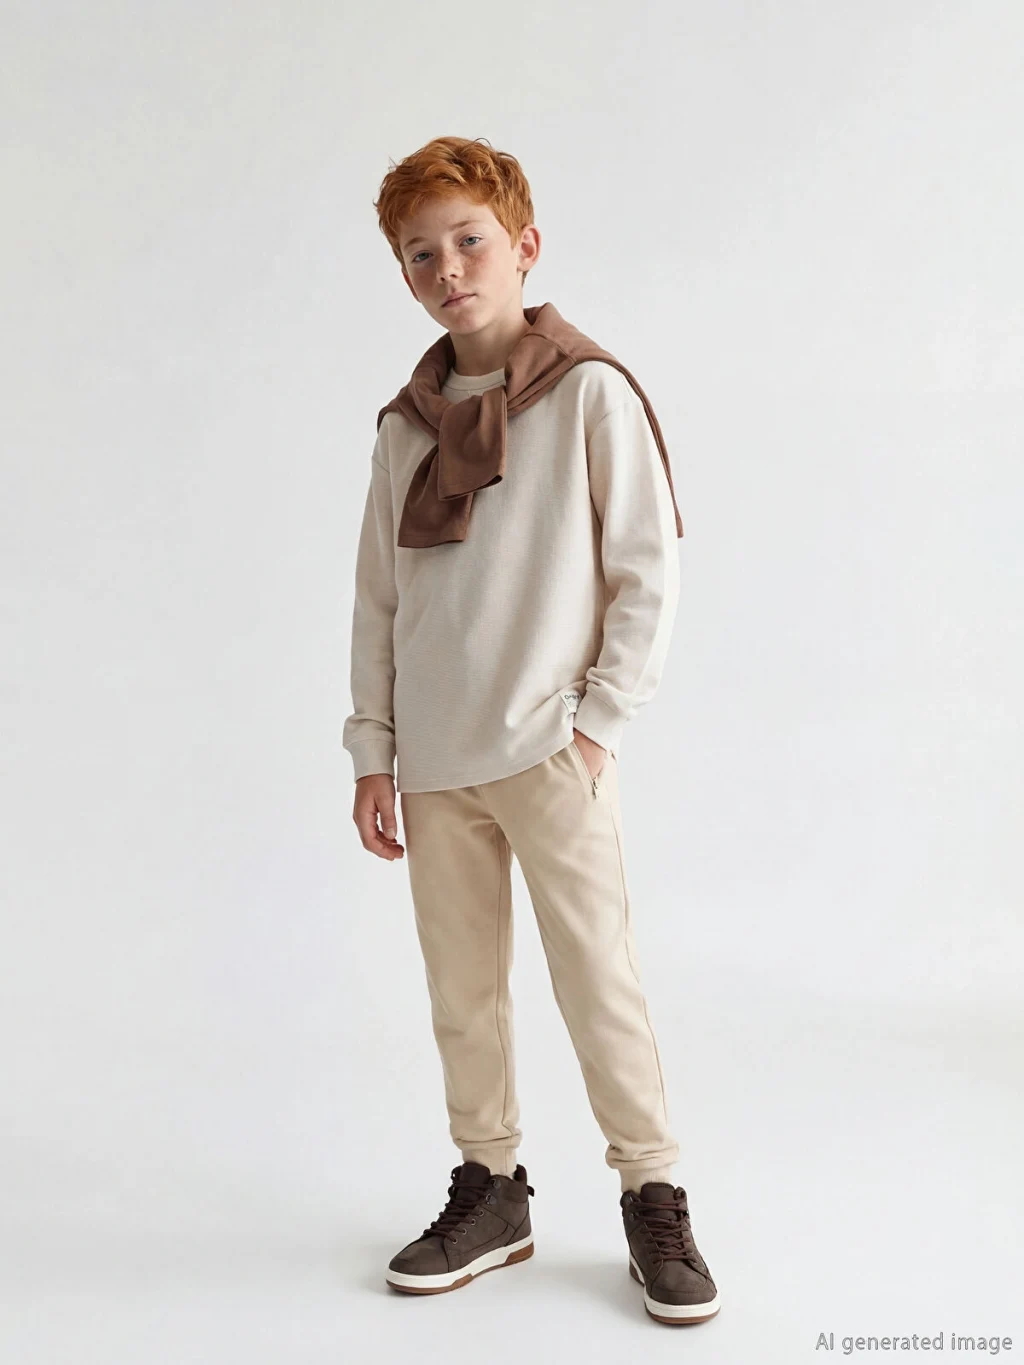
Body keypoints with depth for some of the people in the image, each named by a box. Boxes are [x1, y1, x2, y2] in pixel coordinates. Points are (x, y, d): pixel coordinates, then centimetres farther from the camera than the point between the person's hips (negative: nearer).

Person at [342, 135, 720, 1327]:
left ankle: (652, 1198, 17)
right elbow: (377, 597, 11)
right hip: (434, 762, 5)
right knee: (462, 990, 11)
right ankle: (491, 1191, 26)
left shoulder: (591, 391, -4)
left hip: (550, 749, -4)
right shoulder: (406, 423, 9)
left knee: (600, 981, 0)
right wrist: (372, 752, 7)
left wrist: (599, 722, -9)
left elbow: (649, 572, -4)